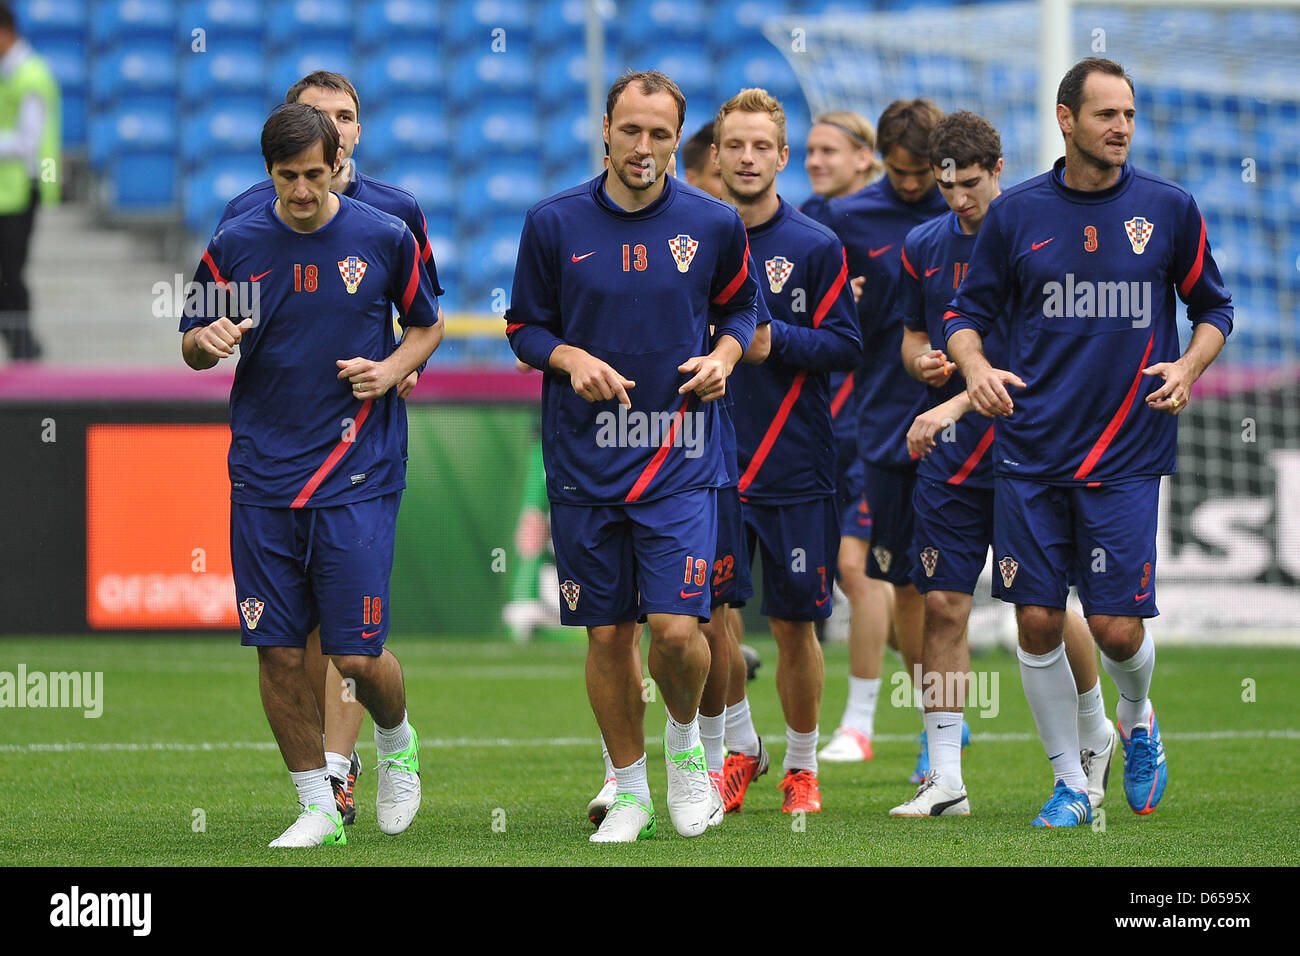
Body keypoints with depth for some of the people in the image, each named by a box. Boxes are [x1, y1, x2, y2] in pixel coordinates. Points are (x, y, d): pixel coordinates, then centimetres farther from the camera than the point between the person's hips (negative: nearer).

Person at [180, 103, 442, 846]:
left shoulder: (385, 239, -1)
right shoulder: (235, 244, 2)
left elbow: (429, 325, 13)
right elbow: (192, 344, 11)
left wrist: (393, 369, -7)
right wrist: (208, 341, -12)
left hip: (358, 478, -2)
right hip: (263, 478, 2)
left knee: (358, 655, -6)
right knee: (278, 651, 1)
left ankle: (398, 743, 27)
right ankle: (317, 806, 15)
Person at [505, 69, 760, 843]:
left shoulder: (714, 225, 1)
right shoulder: (555, 223, 0)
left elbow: (741, 306, 17)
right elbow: (525, 325, 9)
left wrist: (724, 356, -3)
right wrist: (571, 359, -10)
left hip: (681, 458, -1)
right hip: (585, 460, 1)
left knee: (677, 627, -13)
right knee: (607, 634, 5)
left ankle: (686, 740, 18)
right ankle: (631, 792, 20)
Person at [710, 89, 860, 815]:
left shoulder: (816, 247, -1)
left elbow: (846, 346, -6)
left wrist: (769, 337, -16)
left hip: (795, 466, -2)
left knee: (794, 626, 4)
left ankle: (802, 764, 20)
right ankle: (741, 749, 20)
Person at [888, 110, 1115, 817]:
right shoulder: (924, 247, 9)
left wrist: (956, 405, -23)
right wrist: (921, 360, -4)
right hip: (947, 455, 4)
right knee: (943, 606, -3)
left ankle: (1095, 735, 27)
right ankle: (945, 780, 0)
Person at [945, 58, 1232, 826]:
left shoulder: (1170, 209, 1)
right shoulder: (1016, 213, 3)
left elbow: (1214, 308, 12)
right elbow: (968, 310, 12)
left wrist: (1187, 368, -7)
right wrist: (976, 369, -8)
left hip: (1129, 452, -1)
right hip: (1033, 452, 1)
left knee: (1119, 626, -5)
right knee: (1037, 623, -1)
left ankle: (1139, 719, 29)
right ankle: (1071, 784, 14)